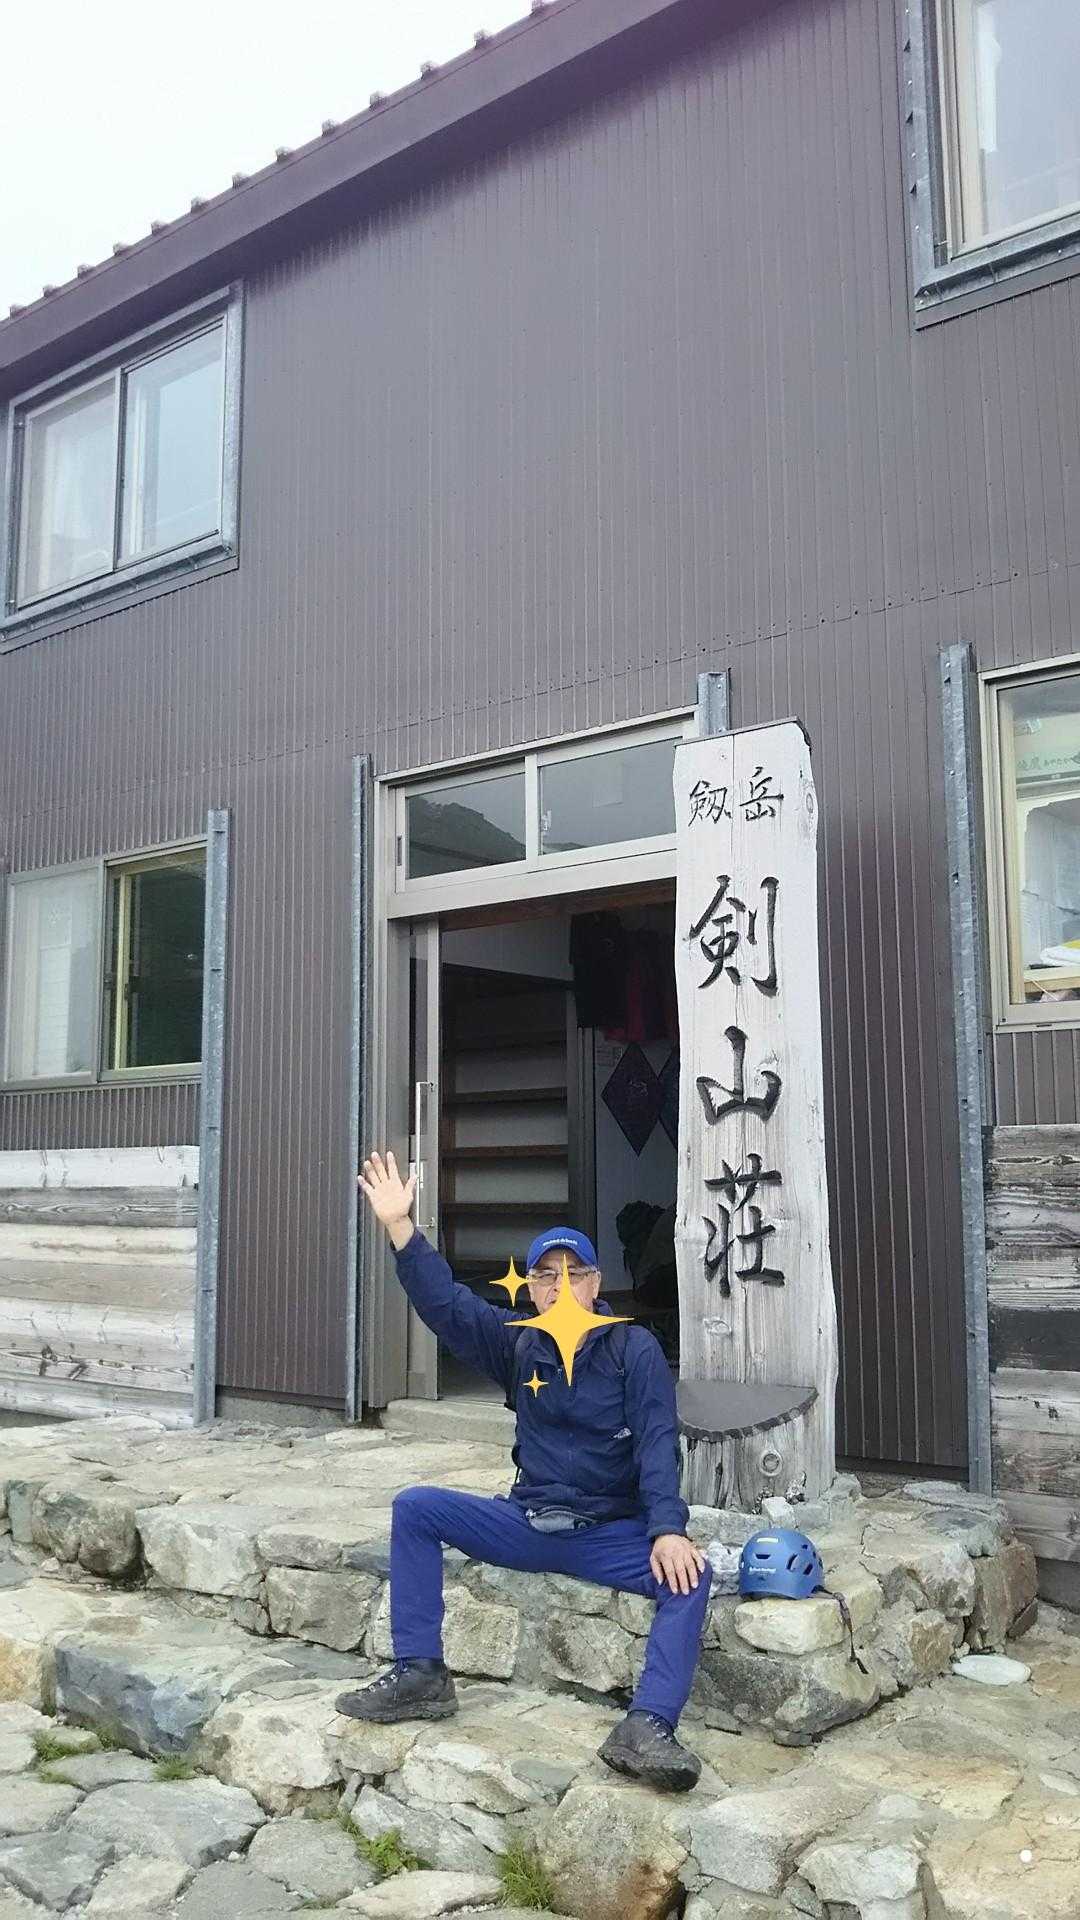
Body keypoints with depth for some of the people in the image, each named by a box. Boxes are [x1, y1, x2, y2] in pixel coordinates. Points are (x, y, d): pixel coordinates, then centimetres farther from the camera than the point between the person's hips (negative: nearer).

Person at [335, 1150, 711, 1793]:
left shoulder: (634, 1348, -7)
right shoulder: (519, 1343, 3)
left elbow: (658, 1443, -16)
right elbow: (445, 1304, -10)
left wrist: (668, 1529, -31)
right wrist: (400, 1227, -22)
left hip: (612, 1534, -3)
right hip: (527, 1523, 4)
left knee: (690, 1575, -31)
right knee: (415, 1508, -12)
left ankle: (647, 1727, -37)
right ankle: (419, 1674, -11)